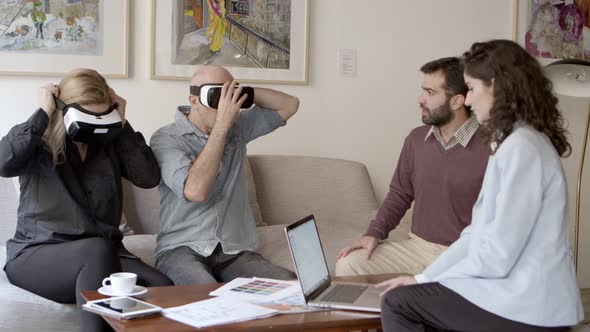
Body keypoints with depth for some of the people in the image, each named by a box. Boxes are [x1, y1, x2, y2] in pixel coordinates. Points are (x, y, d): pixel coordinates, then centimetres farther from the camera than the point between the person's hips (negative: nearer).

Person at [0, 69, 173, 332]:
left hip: (102, 254, 4)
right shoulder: (39, 143, 0)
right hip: (37, 254, -3)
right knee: (98, 249, -38)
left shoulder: (109, 144, 10)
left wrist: (121, 124, -2)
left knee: (160, 287, -26)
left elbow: (149, 177, -2)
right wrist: (43, 114, -13)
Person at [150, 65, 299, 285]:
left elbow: (289, 105, 16)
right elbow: (195, 191, -21)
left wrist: (244, 92, 0)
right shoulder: (166, 139, -4)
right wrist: (222, 125, -18)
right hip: (182, 249, -5)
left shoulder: (237, 128, 12)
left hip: (236, 252, 5)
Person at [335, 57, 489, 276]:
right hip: (416, 246, 6)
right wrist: (375, 233, 4)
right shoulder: (416, 139, 8)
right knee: (347, 265, -10)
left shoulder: (489, 148, -13)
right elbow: (400, 193, 17)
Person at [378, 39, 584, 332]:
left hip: (527, 308, -9)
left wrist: (426, 280, -7)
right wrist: (426, 277, 7)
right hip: (524, 295, 9)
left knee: (397, 303, -6)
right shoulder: (517, 142, 15)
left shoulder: (522, 147, -17)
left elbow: (497, 255, -20)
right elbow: (480, 233, 14)